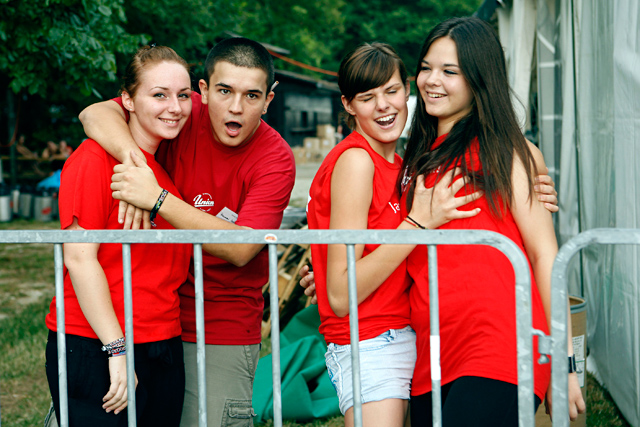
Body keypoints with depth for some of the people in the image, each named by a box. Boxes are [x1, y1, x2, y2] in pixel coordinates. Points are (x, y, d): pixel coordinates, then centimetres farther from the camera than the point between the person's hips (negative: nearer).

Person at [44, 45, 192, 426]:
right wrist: (117, 349, -17)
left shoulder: (171, 164, 13)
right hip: (95, 350, -7)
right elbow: (79, 258, -14)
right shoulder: (95, 159, -10)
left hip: (165, 349, 7)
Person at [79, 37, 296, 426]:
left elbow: (240, 248, -24)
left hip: (222, 332, -3)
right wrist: (134, 160, -33)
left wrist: (157, 198, -31)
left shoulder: (276, 159, -13)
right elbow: (97, 113, -13)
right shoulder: (185, 115, -5)